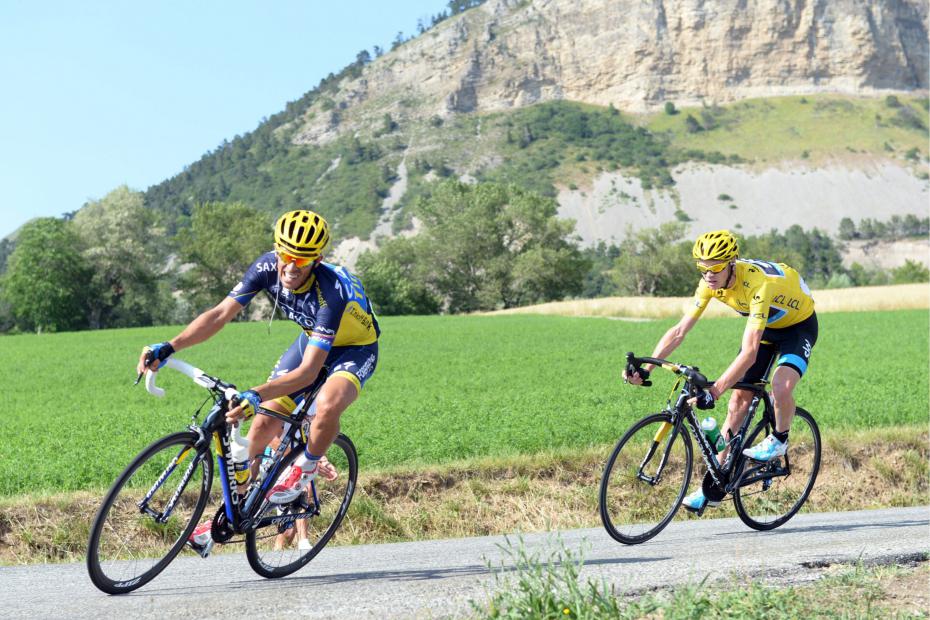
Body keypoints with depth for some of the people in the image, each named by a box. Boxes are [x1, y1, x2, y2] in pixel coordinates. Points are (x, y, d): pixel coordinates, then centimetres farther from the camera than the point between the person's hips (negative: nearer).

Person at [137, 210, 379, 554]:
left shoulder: (331, 291, -39)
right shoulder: (267, 267, -24)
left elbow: (308, 371, -42)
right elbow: (221, 314, -22)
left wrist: (256, 396, -53)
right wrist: (168, 348, -34)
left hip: (355, 348, -6)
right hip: (311, 340, 6)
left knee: (328, 404, -38)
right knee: (263, 425, -4)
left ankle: (304, 470, -7)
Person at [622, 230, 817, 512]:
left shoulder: (758, 284, -41)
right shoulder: (710, 282, -20)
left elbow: (749, 353, -46)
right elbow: (680, 330, -18)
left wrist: (714, 391, -52)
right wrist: (645, 368, -29)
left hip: (798, 324, -6)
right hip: (765, 325, 6)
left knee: (781, 388, -32)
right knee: (739, 397, 1)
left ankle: (779, 440, 1)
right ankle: (715, 487, 6)